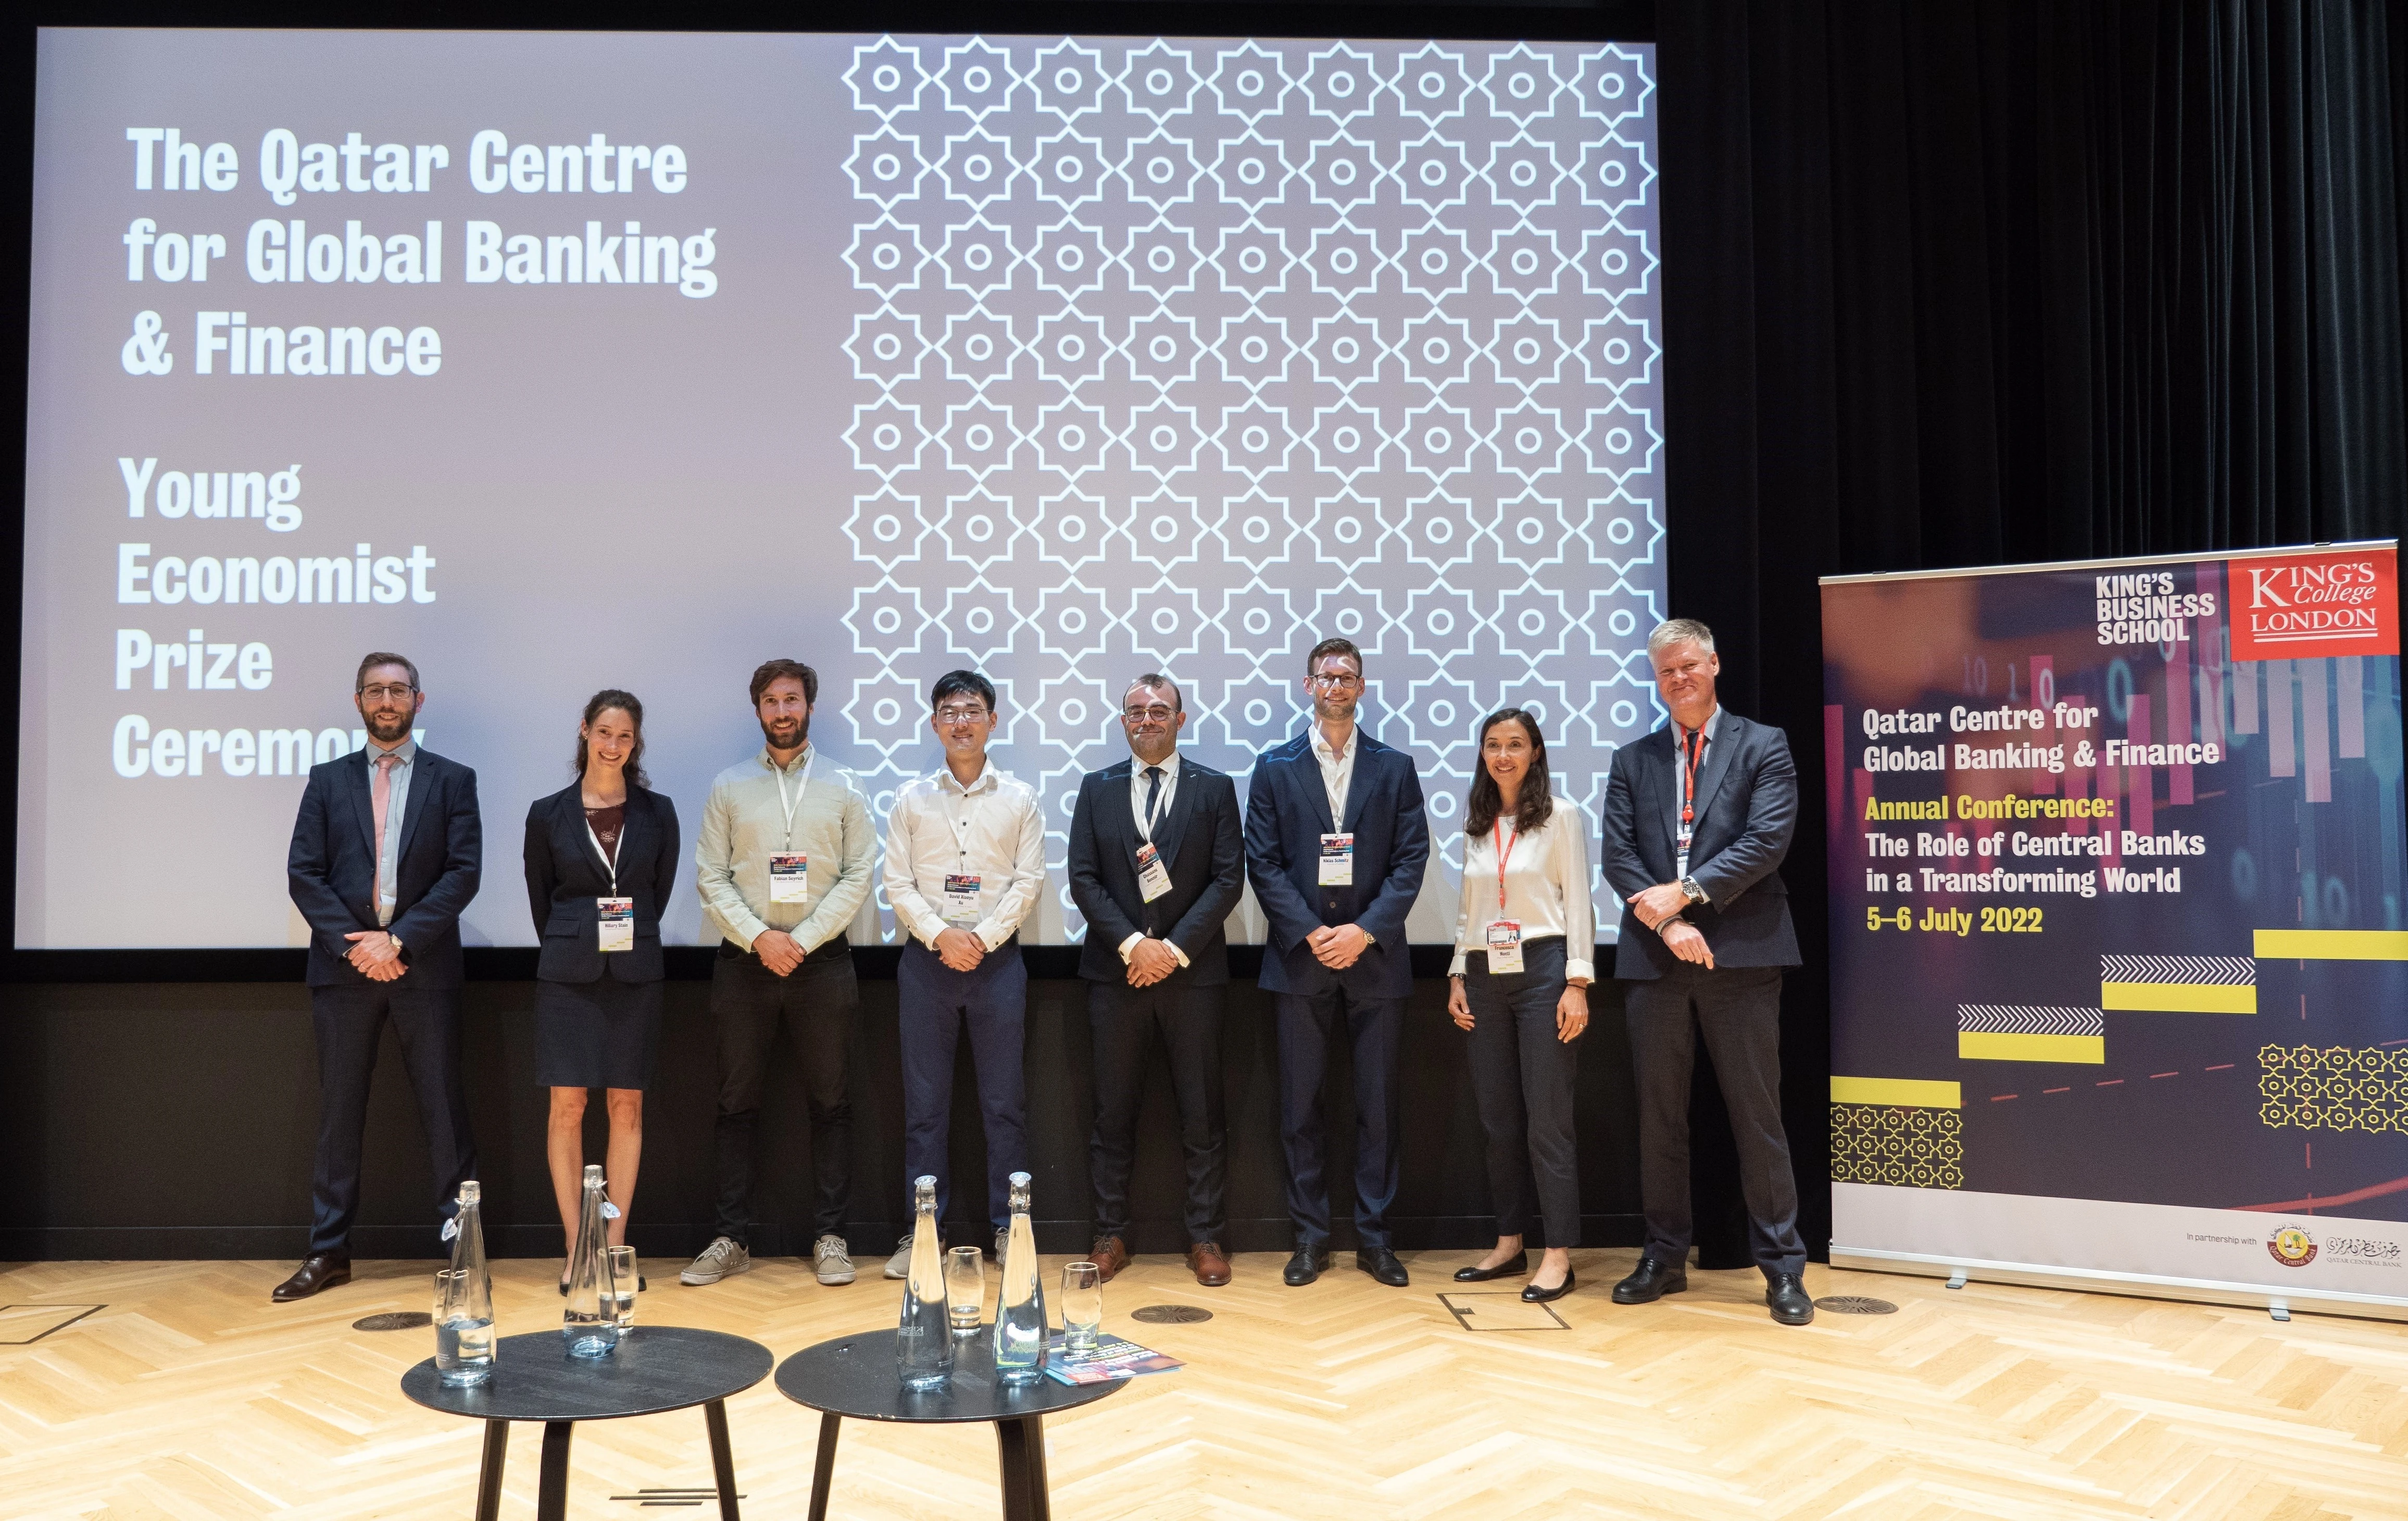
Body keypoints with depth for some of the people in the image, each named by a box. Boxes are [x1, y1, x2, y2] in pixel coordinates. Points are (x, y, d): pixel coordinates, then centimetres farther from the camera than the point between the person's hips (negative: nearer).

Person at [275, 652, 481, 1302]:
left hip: (423, 967, -1)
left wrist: (399, 940, -12)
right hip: (344, 966, 2)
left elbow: (463, 872, -3)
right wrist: (355, 944, -10)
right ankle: (328, 1252, 14)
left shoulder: (452, 780, 6)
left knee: (444, 1108, 2)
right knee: (339, 1112, 7)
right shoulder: (328, 780, 11)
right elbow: (303, 873, 3)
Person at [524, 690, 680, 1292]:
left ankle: (614, 1247, 11)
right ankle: (575, 1252, 7)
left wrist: (631, 938, 10)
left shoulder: (656, 813, 4)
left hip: (634, 973, 1)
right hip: (568, 973, -1)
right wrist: (571, 946, 11)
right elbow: (540, 898, 9)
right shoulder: (549, 814, 2)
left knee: (627, 1108, 3)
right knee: (567, 1108, -1)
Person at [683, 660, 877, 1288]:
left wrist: (803, 939, -11)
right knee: (737, 1104, 5)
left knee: (830, 1103, 3)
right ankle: (732, 1239, 13)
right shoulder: (729, 787, 8)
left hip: (822, 961, -1)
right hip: (743, 961, 1)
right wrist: (759, 937, -11)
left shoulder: (841, 787, 6)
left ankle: (830, 1237, 10)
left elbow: (858, 877, -1)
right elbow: (711, 877, 2)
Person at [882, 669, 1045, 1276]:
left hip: (997, 957, 0)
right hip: (926, 959, 1)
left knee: (1005, 1100, 3)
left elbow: (1028, 880, -1)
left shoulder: (1019, 798, 5)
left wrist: (983, 937, -11)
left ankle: (1008, 1227, 12)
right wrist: (939, 936, -11)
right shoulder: (912, 799, 6)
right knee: (924, 1101, 4)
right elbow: (898, 883, 1)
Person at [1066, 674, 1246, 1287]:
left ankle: (1206, 1237, 14)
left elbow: (1228, 879, -2)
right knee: (1113, 1111, 6)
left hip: (1192, 970, -1)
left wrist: (1176, 948, -11)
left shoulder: (1215, 789, 5)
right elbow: (1083, 879, 2)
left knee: (1202, 1113, 4)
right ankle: (1111, 1234, 16)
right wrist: (1131, 944, -11)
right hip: (1116, 971, 1)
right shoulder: (1097, 789, 9)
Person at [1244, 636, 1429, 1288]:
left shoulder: (1395, 767, 8)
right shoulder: (1275, 767, 6)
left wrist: (1365, 930, -11)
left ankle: (1374, 1237, 14)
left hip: (1375, 957, 0)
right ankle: (1310, 1237, 14)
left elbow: (1411, 859, 1)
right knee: (1301, 1105, 4)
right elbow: (1263, 862, 1)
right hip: (1300, 958, 0)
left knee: (1378, 1105, 4)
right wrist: (1311, 932, -10)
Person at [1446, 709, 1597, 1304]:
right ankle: (1509, 1244, 19)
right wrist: (1458, 976, 9)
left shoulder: (1561, 815, -2)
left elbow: (1578, 901, -5)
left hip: (1542, 969, -5)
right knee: (1498, 1117, 9)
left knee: (1547, 1118, -5)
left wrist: (1577, 984, -11)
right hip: (1485, 974, 5)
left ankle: (1558, 1256, 2)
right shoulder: (1475, 824, 13)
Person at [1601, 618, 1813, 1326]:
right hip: (1655, 958, 3)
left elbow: (1769, 838, -8)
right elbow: (1618, 857, 3)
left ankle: (1782, 1268, 9)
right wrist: (1665, 923, -12)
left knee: (1757, 1114, 0)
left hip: (1740, 954, -3)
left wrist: (1686, 893, -13)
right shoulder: (1631, 761, 13)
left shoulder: (1763, 746, 5)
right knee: (1659, 1115, 10)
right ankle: (1665, 1258, 21)